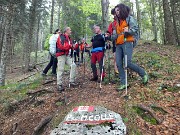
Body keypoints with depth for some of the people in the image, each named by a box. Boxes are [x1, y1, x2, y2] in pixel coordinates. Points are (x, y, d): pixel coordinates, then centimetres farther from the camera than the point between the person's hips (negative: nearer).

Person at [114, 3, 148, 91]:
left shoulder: (129, 18, 5)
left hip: (127, 43, -7)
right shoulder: (118, 21, 24)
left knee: (128, 63, -15)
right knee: (119, 64, -3)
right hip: (118, 45, 7)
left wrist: (128, 30, -25)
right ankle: (123, 83, 4)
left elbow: (135, 28, -6)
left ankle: (143, 74, 9)